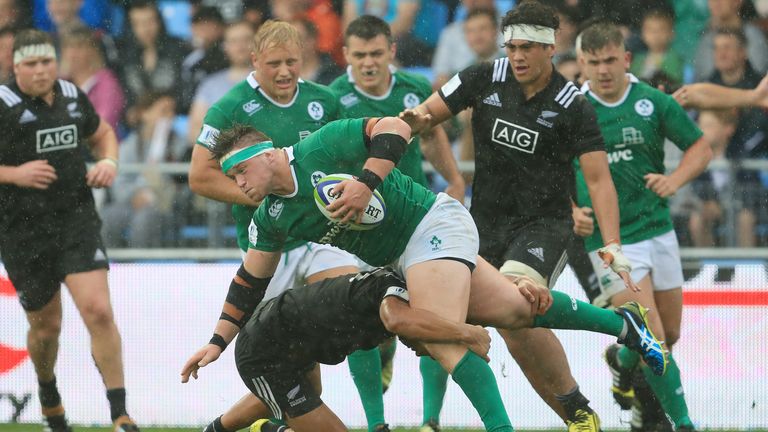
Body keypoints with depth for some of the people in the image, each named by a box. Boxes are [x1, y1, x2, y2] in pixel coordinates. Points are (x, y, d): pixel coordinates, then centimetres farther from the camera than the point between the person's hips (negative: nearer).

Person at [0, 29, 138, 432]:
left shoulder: (72, 96, 5)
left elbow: (102, 132, 25)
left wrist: (109, 161, 5)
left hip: (77, 220, 2)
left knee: (98, 311, -14)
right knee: (46, 325, 10)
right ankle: (48, 392, 43)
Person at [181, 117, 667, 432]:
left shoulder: (323, 148, -17)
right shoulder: (272, 219, 6)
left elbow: (395, 129, -19)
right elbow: (249, 284, 13)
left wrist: (366, 182, -29)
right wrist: (218, 342, 10)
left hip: (434, 226, -8)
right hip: (400, 260, 8)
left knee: (440, 336, -23)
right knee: (513, 309, 5)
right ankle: (621, 321, 17)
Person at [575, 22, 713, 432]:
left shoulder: (653, 102, -1)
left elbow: (700, 147, 7)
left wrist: (675, 179, -11)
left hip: (658, 230, 3)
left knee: (669, 335, 14)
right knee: (652, 337, -14)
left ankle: (622, 361, 45)